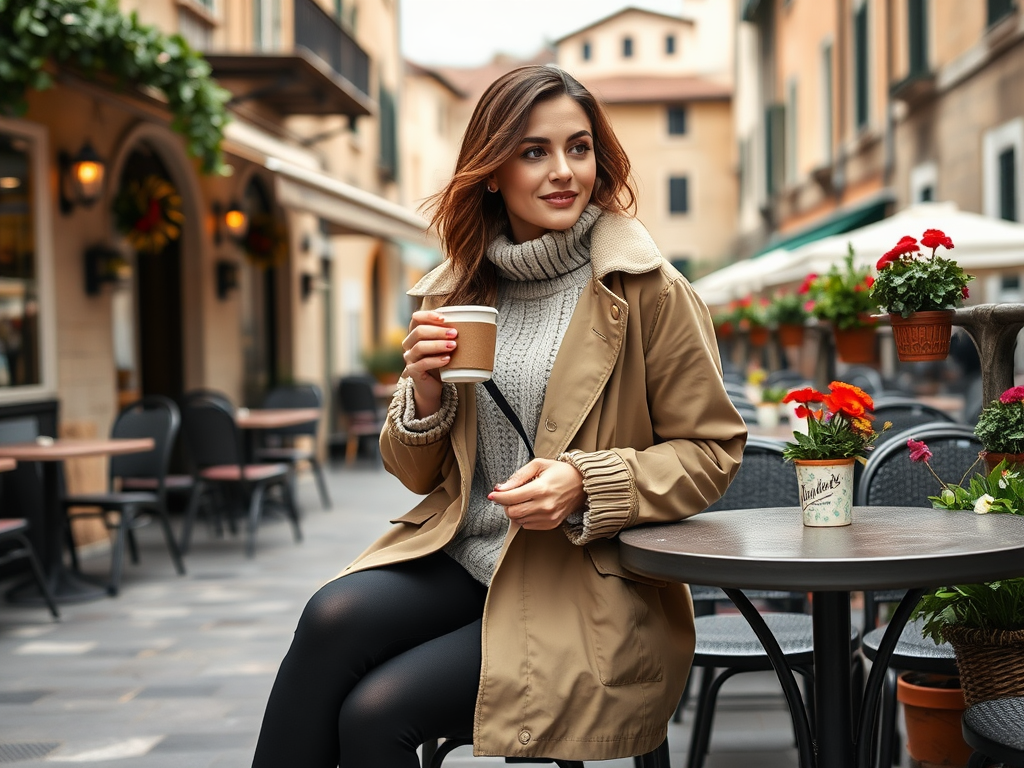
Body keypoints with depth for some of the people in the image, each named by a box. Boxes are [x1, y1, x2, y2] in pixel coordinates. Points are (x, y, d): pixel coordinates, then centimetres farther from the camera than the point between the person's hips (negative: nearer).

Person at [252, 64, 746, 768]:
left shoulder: (650, 291, -5)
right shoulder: (458, 291, 10)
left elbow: (712, 452, -2)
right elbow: (417, 474, 15)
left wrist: (586, 482, -19)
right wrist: (425, 390, -7)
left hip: (588, 590, -4)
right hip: (460, 555, 4)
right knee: (332, 618, -27)